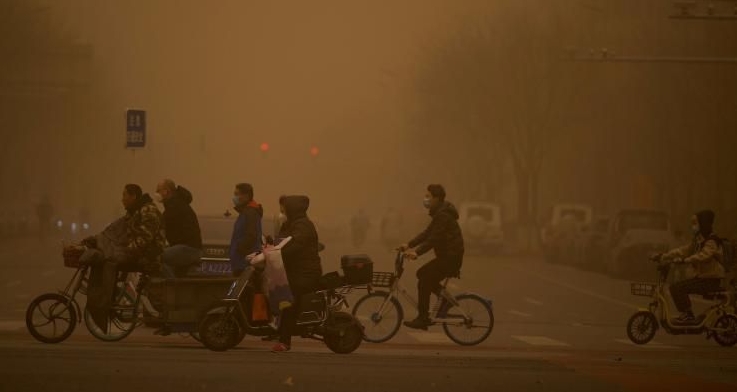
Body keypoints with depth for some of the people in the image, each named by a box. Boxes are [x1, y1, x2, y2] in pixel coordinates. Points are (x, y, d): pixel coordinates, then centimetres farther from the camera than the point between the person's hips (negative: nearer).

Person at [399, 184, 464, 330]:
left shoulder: (443, 215, -18)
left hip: (450, 257, -10)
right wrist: (409, 245, 8)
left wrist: (417, 252, -31)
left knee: (424, 280, -12)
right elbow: (427, 233, 16)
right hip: (447, 256, 10)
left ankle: (423, 319, -11)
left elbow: (434, 239, -25)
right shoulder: (439, 213, 15)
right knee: (422, 274, 13)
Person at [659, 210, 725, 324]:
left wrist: (684, 260, -43)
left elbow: (703, 255, -32)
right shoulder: (698, 240, 16)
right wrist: (664, 256, 4)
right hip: (699, 276, 10)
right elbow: (684, 250, 14)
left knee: (677, 288, -23)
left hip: (710, 279, -10)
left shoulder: (711, 241, -15)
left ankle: (688, 315, -17)